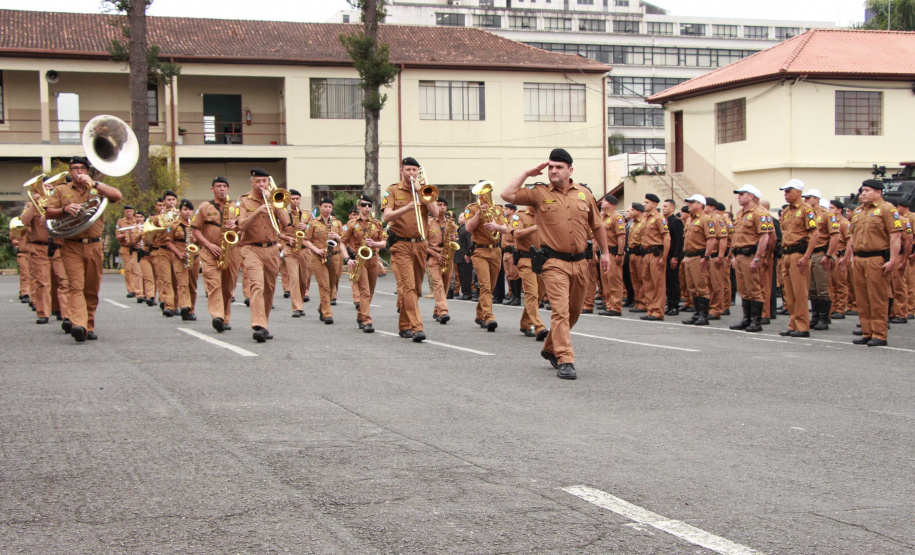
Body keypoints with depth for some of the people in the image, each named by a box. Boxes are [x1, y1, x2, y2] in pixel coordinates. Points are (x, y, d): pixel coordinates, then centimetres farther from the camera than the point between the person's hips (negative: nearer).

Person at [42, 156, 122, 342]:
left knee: (92, 290, 7)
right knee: (76, 286, -16)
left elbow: (117, 196, -6)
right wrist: (65, 209, -14)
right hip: (71, 246, -2)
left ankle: (89, 327, 17)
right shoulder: (61, 190, 12)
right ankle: (79, 325, -29)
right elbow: (48, 213, 6)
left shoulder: (97, 189, 12)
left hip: (94, 246, 2)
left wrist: (93, 183, -14)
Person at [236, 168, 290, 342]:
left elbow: (285, 222, -1)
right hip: (252, 249, -4)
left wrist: (275, 204, -9)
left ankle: (264, 325, 23)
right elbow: (241, 225, -11)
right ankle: (258, 326, -31)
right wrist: (257, 212, -24)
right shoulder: (244, 201, 3)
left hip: (272, 250, 4)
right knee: (257, 285, -21)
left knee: (269, 290, 10)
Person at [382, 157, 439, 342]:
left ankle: (404, 325, 22)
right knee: (408, 286, -15)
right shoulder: (393, 191, 4)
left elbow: (435, 213, -2)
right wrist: (406, 208, -26)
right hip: (401, 245, -4)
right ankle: (416, 327, -23)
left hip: (420, 245, 4)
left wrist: (420, 191, -8)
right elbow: (387, 217, -9)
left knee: (415, 288, 9)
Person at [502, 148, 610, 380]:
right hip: (554, 262, -5)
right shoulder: (539, 193, -2)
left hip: (580, 262, 5)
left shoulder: (584, 194, 8)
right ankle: (565, 361, -15)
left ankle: (551, 348, 36)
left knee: (574, 311, 16)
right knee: (560, 310, -15)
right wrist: (527, 173, -8)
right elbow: (507, 195, -14)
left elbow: (597, 225, 19)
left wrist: (605, 252, 21)